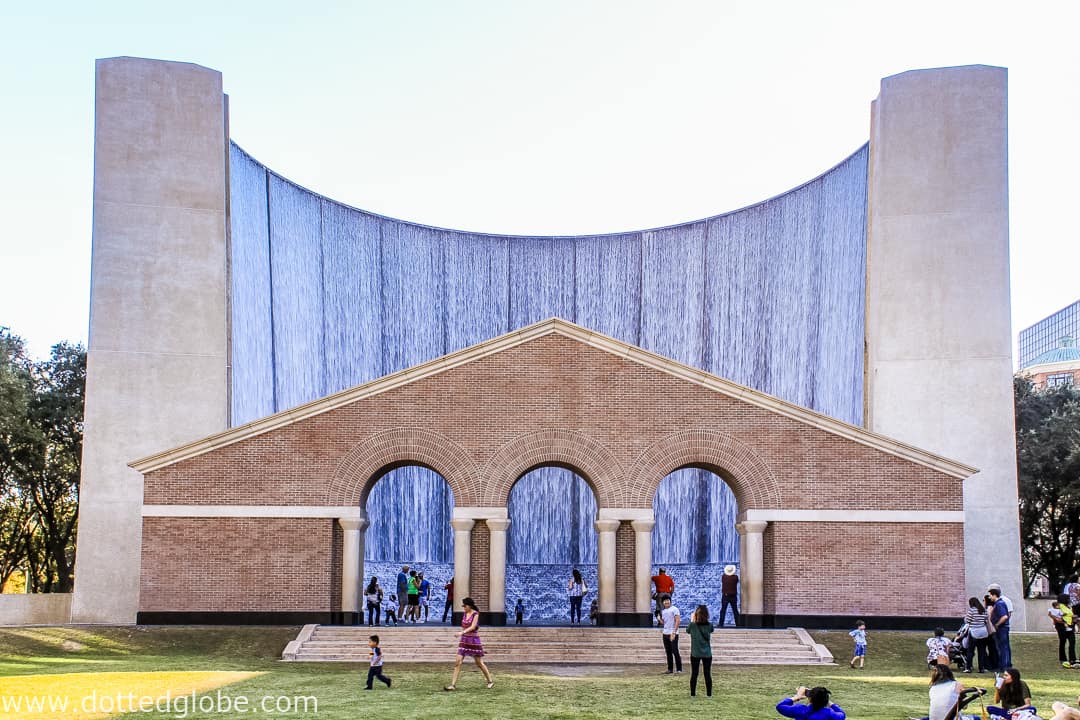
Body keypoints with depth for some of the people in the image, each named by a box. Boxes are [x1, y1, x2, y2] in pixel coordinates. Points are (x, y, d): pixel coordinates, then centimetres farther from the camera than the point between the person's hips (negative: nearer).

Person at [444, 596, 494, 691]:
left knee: (479, 663, 4)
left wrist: (462, 632, -35)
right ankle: (453, 684, -5)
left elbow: (473, 626, -23)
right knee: (458, 662, -5)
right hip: (464, 640, 5)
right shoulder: (464, 613, 7)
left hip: (474, 640, -5)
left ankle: (490, 681, 22)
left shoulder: (475, 614, -11)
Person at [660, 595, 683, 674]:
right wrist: (659, 618, -4)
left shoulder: (674, 609, -6)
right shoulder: (663, 611, 14)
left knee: (675, 652, -8)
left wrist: (674, 633, -19)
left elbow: (677, 621, -12)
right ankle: (670, 669, 12)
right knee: (668, 652, 8)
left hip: (673, 634, -6)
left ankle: (679, 669, -3)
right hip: (665, 634, 6)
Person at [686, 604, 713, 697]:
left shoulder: (693, 625, -13)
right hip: (707, 654, 1)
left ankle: (692, 694, 9)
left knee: (694, 674, 7)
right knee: (707, 674, 7)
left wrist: (692, 620, 18)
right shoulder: (709, 626, -7)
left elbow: (687, 630, 9)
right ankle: (709, 694, 9)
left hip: (695, 654, -1)